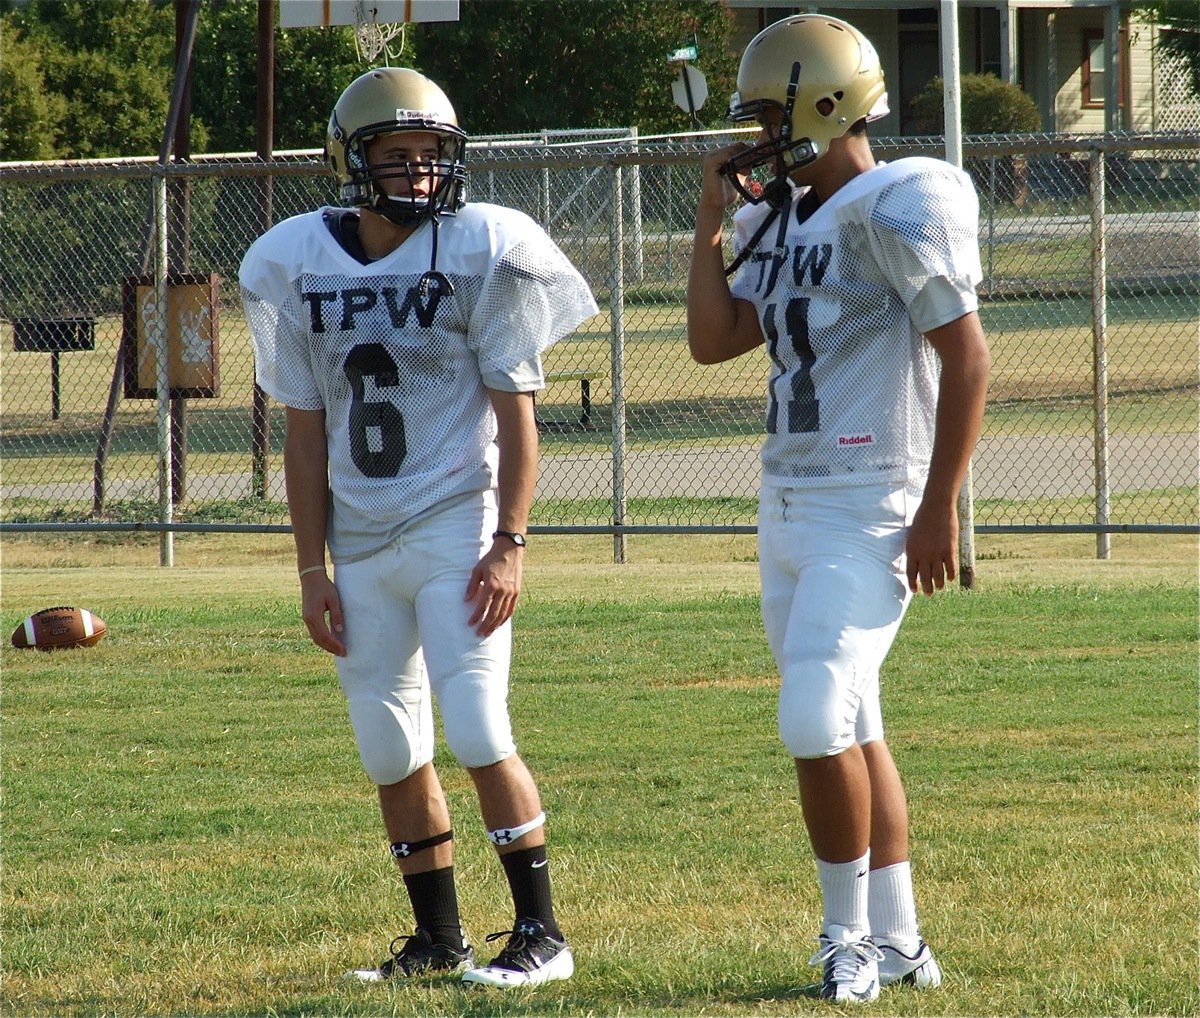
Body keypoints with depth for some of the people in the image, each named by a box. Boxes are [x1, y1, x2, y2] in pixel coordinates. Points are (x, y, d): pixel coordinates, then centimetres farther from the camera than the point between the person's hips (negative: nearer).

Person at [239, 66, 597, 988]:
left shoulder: (481, 251, -8)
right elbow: (307, 427, 8)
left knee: (478, 732, -11)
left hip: (456, 525, -5)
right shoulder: (298, 265, 3)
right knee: (392, 754, 8)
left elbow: (516, 413, -6)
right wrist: (312, 567, 5)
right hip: (362, 539, 5)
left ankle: (541, 933, -3)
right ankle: (438, 937, 20)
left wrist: (509, 544, -13)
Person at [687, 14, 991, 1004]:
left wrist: (940, 506, -17)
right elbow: (713, 340, 14)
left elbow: (967, 358, -15)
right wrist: (712, 222, 8)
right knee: (849, 730, 11)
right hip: (789, 506, 9)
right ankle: (898, 944, 17)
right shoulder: (787, 222, 14)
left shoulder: (899, 210, -13)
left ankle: (849, 937, -5)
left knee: (819, 723, -17)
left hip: (868, 512, -9)